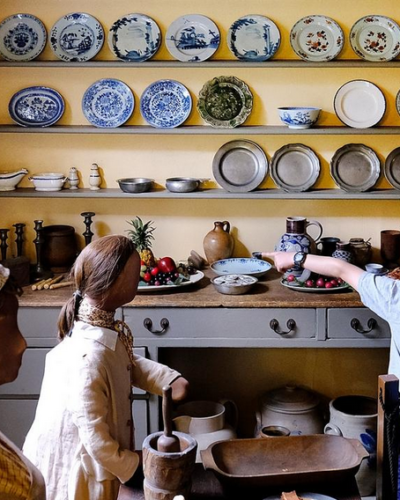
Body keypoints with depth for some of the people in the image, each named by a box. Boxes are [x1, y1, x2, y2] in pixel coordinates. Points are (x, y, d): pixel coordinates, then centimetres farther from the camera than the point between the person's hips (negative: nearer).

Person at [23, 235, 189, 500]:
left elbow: (129, 362, 12)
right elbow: (96, 440, -27)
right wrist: (135, 466, -11)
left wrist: (171, 379, -3)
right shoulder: (89, 358, -36)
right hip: (74, 466, -8)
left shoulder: (106, 327, -9)